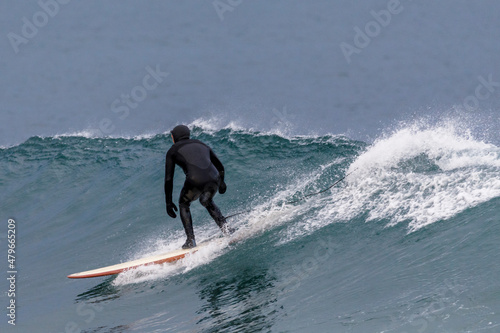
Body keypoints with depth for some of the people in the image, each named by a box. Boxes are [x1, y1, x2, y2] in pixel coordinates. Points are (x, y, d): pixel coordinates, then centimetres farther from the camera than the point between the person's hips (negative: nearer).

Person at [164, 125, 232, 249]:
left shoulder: (172, 151, 19)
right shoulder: (201, 145, 31)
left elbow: (168, 179, 14)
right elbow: (220, 167, 36)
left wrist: (168, 202, 19)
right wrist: (221, 182, 54)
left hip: (195, 181, -4)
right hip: (214, 179, 4)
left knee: (184, 204, 26)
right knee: (206, 201, 36)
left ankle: (191, 240, 16)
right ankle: (225, 227, 19)